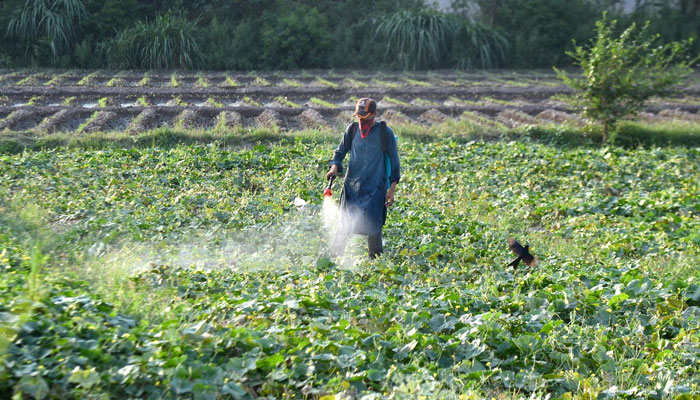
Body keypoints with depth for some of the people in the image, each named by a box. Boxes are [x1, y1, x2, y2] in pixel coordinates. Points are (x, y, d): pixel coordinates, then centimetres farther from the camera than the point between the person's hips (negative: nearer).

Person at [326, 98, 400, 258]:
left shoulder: (385, 133, -4)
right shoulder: (352, 129, 4)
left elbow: (394, 162, 0)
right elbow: (340, 152, 16)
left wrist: (392, 189, -4)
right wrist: (334, 167, -6)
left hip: (375, 189, -3)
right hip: (352, 186, 3)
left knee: (372, 227, -6)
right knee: (344, 226, 4)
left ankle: (376, 258, 10)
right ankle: (334, 255, 15)